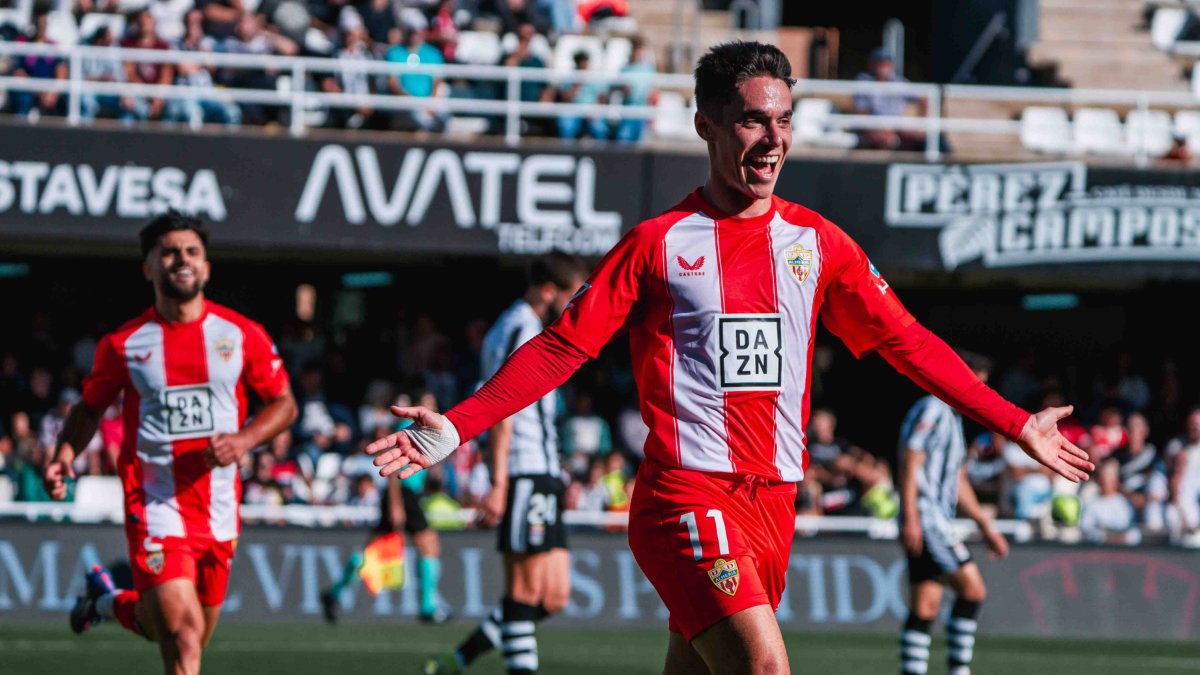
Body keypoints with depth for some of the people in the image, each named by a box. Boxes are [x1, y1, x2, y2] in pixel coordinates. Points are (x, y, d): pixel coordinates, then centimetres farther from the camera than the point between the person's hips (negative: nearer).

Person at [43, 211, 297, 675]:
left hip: (219, 511, 3)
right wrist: (64, 454, -6)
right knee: (184, 635, -18)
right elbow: (90, 408, 13)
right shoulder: (123, 344, 0)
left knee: (190, 636, 16)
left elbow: (284, 404, 9)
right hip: (156, 509, -3)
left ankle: (110, 603, 44)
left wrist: (243, 440, -10)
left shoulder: (242, 336, 2)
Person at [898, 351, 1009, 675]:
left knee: (926, 606, 5)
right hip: (925, 519, -10)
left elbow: (958, 481, 29)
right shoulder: (931, 411, -7)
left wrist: (985, 525, 28)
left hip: (940, 522, 10)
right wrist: (910, 519, -22)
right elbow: (910, 466, -15)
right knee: (972, 588, -15)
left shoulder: (952, 417, 22)